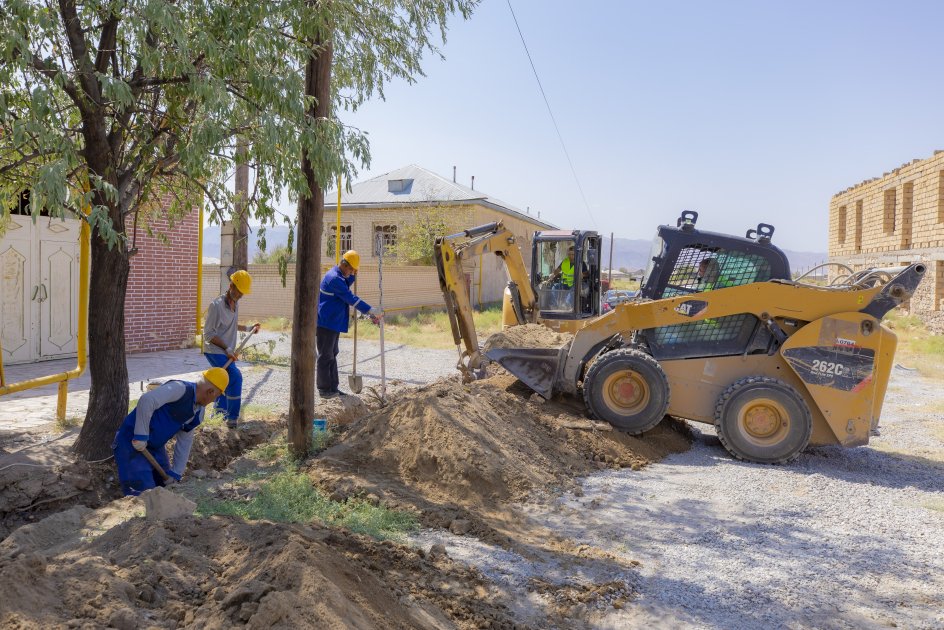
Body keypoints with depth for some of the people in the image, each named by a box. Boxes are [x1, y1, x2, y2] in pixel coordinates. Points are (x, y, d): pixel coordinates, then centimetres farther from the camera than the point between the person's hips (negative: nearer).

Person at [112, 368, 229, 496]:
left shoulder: (198, 413, 7)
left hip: (156, 446, 9)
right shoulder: (180, 389, -23)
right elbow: (147, 400, -36)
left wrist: (175, 474, 10)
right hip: (132, 441, -9)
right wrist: (141, 436, -32)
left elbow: (185, 442, 12)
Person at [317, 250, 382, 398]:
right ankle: (324, 390, 5)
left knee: (332, 355, 14)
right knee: (325, 357, -3)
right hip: (326, 323, -11)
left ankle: (333, 388, 21)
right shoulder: (334, 278, -21)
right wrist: (371, 311, -26)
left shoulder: (339, 276, 11)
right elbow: (350, 298, -25)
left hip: (333, 323, 11)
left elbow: (344, 290, 24)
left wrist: (353, 277, 9)